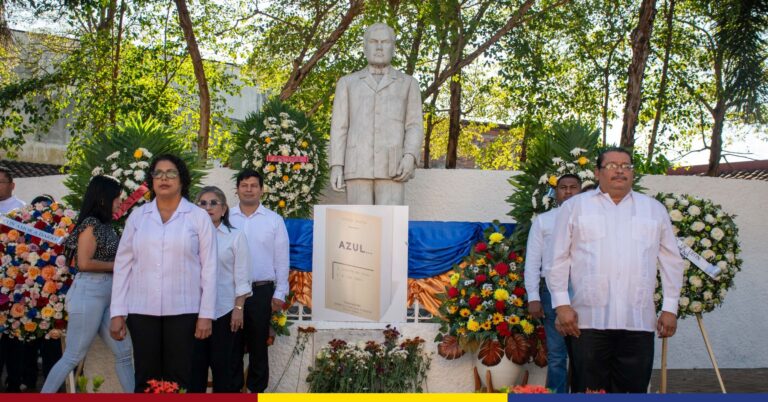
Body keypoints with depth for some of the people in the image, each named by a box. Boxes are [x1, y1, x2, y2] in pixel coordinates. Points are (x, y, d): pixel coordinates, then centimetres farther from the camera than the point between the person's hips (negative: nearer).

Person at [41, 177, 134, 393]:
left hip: (107, 293, 9)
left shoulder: (106, 225, 14)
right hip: (89, 293, -8)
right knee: (73, 356, -1)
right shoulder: (90, 224, -10)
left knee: (124, 353, 8)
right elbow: (84, 263, -17)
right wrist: (117, 265, -10)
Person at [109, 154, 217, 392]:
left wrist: (206, 314, -6)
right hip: (142, 310, 2)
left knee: (178, 379, 4)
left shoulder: (199, 217, 0)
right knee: (145, 379, 7)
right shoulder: (137, 216, 7)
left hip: (183, 310, -2)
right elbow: (123, 264, 6)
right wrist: (117, 312, 2)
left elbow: (208, 267, -2)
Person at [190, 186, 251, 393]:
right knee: (195, 362, 8)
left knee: (225, 364, 5)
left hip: (225, 310, -2)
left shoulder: (236, 236, 0)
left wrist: (239, 308, -8)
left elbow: (241, 277, -2)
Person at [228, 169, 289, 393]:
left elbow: (281, 259, 2)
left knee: (258, 343, 8)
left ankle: (257, 389, 20)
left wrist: (280, 293, -2)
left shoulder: (274, 220, 1)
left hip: (262, 290, 0)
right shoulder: (226, 218, 2)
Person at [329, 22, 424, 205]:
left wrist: (410, 157, -14)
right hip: (358, 165, 1)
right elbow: (339, 128, 9)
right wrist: (336, 166, -3)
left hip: (391, 168, -1)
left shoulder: (408, 84, 14)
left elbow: (414, 127, 6)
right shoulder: (347, 83, 15)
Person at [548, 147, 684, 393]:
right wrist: (562, 305, -3)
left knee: (633, 391, 3)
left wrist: (670, 308, 9)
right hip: (588, 319, -2)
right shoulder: (574, 207, 9)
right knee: (588, 391, 1)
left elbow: (671, 261, 16)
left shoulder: (654, 209, 16)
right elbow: (559, 259, 6)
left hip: (639, 320, 2)